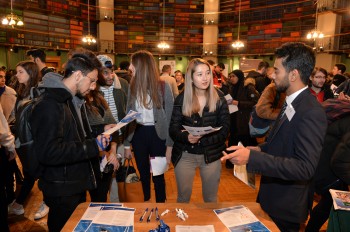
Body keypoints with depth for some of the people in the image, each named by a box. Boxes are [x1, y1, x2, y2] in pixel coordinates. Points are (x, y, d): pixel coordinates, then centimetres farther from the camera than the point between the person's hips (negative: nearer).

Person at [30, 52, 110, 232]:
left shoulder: (75, 100, 10)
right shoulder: (50, 104, -22)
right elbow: (48, 152, -30)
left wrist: (102, 131, 3)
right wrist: (93, 146, -26)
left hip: (77, 185, 9)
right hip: (62, 191, -9)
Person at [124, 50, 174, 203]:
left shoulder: (163, 86, -10)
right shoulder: (132, 87, 2)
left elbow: (170, 116, -8)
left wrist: (169, 145, -10)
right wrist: (127, 144, 5)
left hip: (157, 134, -3)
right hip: (138, 134, 4)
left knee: (158, 174, 7)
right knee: (143, 173, 17)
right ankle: (146, 203, 39)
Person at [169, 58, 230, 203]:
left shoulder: (219, 98, -5)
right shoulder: (181, 99, -6)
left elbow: (224, 129, -7)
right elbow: (173, 128, -7)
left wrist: (201, 139, -22)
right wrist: (187, 137, -29)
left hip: (211, 155, 0)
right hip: (185, 154, 0)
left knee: (210, 198, 17)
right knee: (183, 196, 16)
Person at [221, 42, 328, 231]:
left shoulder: (311, 113, -27)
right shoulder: (291, 103, 3)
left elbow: (305, 167, -32)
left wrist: (252, 157, -36)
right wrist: (260, 149, 0)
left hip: (286, 205, -8)